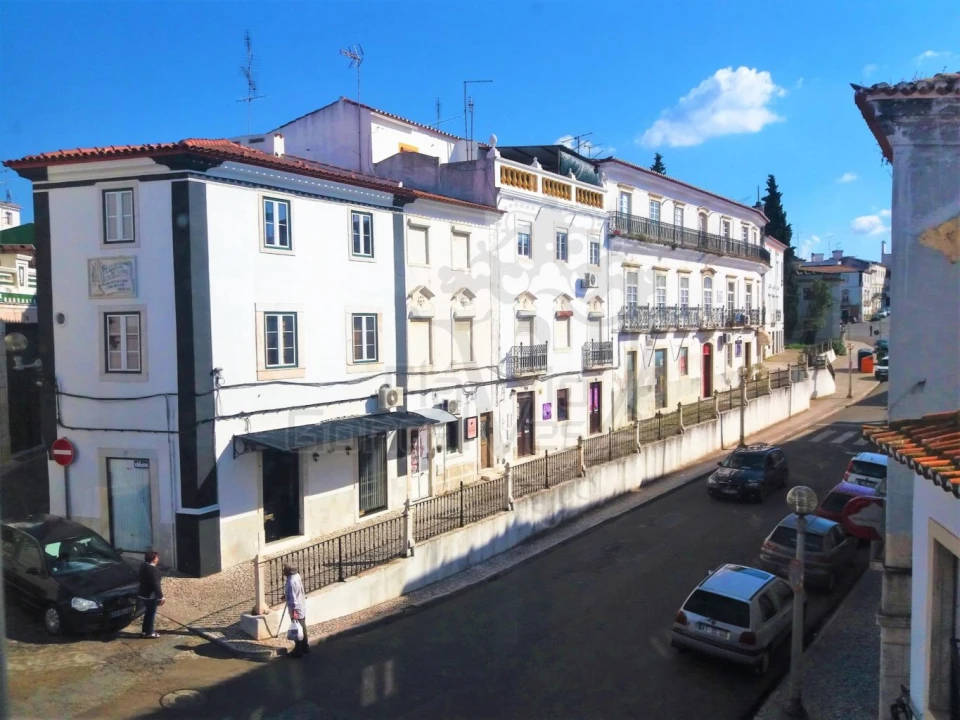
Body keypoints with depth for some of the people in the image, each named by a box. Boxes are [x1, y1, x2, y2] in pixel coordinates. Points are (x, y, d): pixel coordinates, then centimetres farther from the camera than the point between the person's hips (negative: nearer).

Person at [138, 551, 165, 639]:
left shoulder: (143, 567, 4)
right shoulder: (153, 570, -25)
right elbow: (156, 585, -24)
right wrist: (161, 597, -16)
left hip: (143, 594, 9)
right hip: (151, 596, -9)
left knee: (148, 613, 21)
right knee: (151, 614, 5)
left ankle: (145, 631, 30)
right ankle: (149, 633, 15)